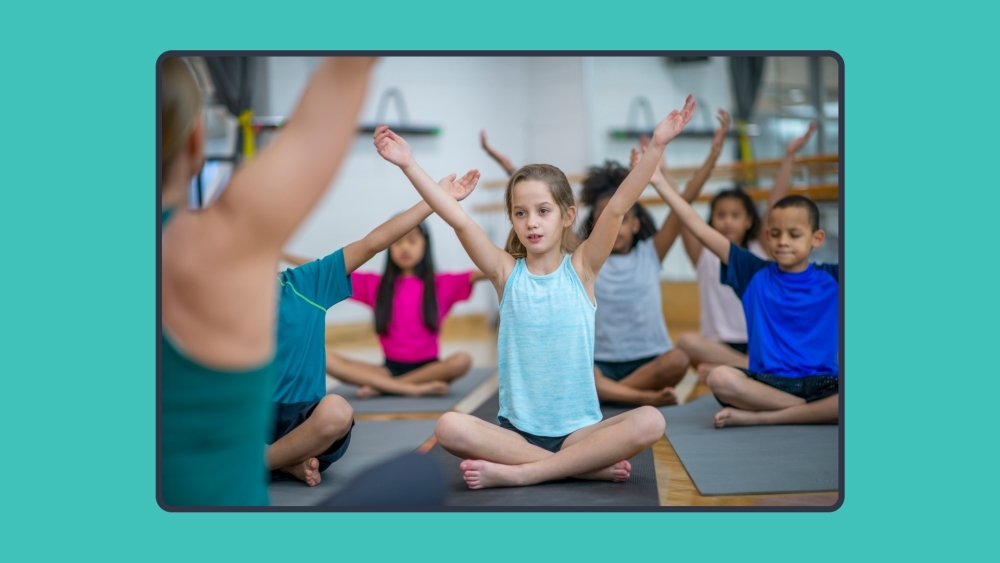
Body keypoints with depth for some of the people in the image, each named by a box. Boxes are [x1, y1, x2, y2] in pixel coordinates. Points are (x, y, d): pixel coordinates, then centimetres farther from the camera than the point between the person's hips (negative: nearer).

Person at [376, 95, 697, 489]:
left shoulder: (581, 267, 0)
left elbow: (618, 208, -12)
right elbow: (458, 220, -11)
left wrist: (657, 146, -22)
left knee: (649, 422, -27)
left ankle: (515, 473, -23)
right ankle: (585, 465, -21)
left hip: (579, 429, 0)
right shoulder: (506, 271, 1)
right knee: (449, 428, -27)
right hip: (516, 429, 0)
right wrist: (408, 164, -19)